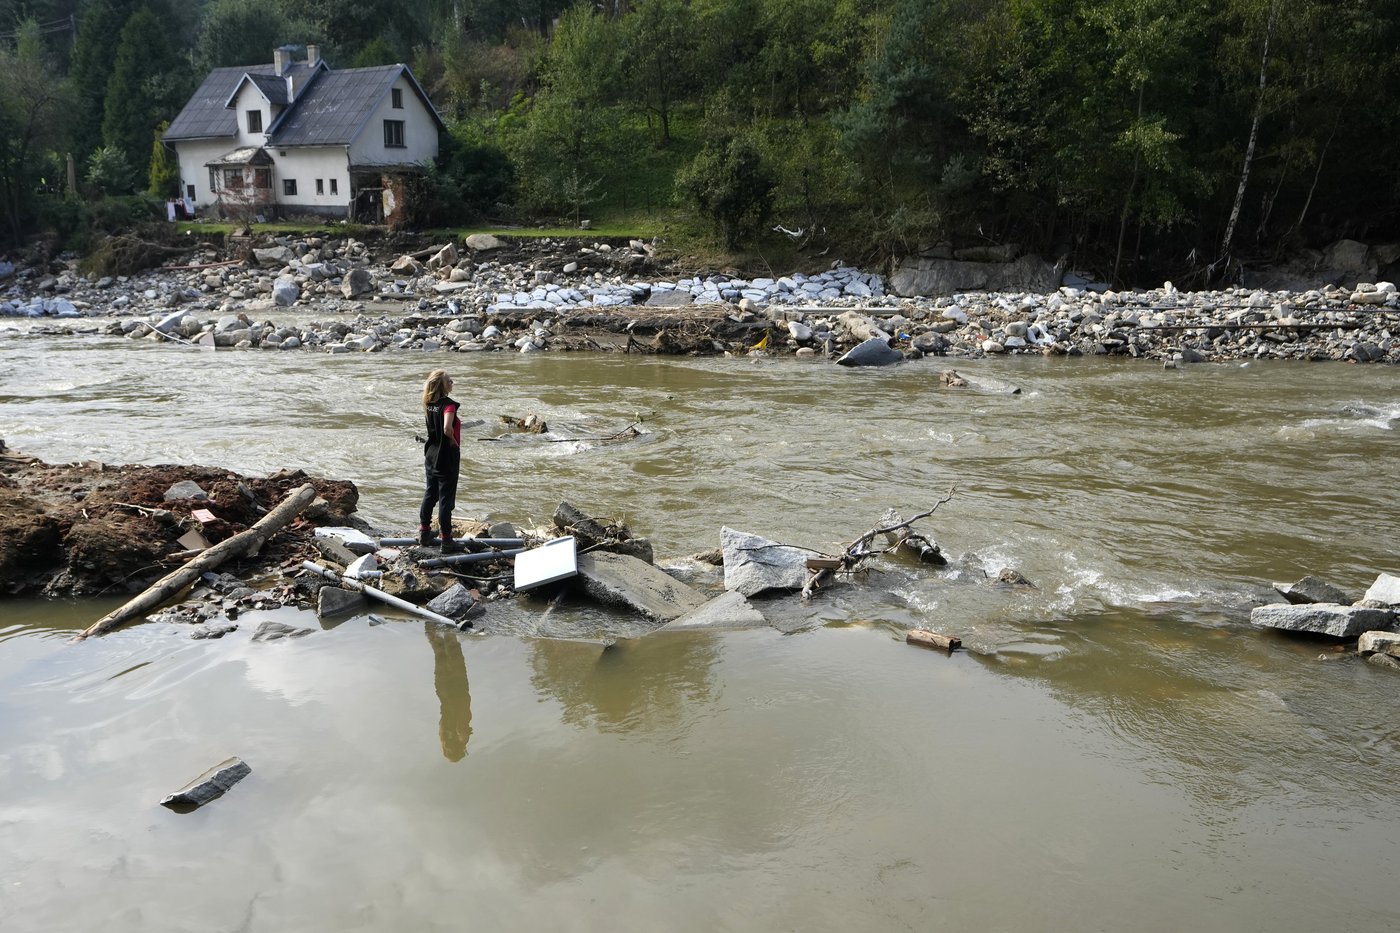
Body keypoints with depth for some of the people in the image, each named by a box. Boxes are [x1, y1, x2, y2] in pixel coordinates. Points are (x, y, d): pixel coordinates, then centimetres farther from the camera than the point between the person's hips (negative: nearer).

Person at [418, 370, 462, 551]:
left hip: (431, 456, 8)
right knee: (446, 499, 1)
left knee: (430, 495, 21)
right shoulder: (448, 404, -21)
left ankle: (424, 533, 33)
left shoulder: (429, 404, 2)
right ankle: (446, 541, 8)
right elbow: (447, 428, -35)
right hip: (447, 457, -8)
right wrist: (453, 440, -15)